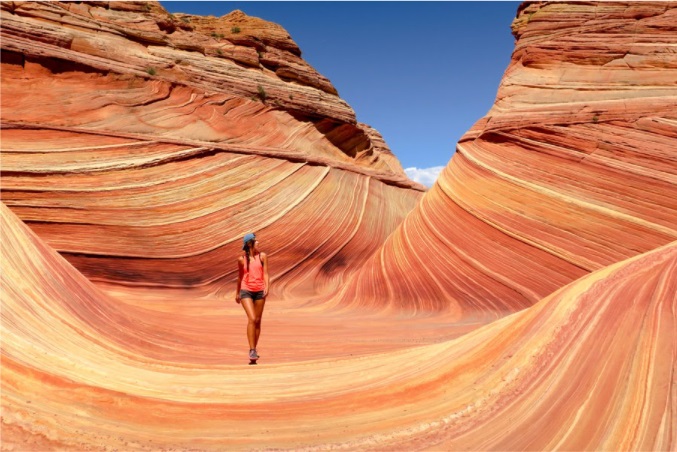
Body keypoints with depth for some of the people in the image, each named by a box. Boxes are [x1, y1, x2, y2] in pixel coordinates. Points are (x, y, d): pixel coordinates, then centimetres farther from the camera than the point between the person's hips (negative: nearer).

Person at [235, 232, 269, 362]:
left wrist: (267, 287, -14)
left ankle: (254, 349, 20)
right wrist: (237, 293, 23)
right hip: (246, 291, -2)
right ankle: (252, 350, -12)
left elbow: (265, 273, 2)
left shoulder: (262, 256, 5)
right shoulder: (242, 259, 4)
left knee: (258, 321, 6)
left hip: (259, 291, 2)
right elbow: (240, 276, 15)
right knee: (252, 319, -16)